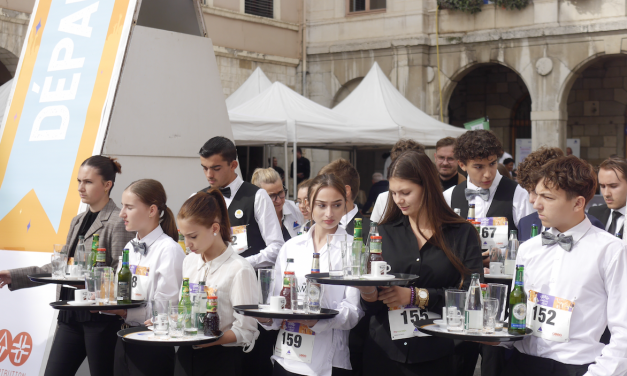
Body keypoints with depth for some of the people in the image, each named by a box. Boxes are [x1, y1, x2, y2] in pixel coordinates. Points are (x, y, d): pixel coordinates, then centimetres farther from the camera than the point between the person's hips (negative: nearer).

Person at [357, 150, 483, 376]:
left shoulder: (462, 234, 1)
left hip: (436, 356, -2)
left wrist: (415, 296, -16)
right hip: (385, 353, 2)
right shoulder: (385, 233, 8)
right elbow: (372, 307, 6)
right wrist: (368, 295, -17)